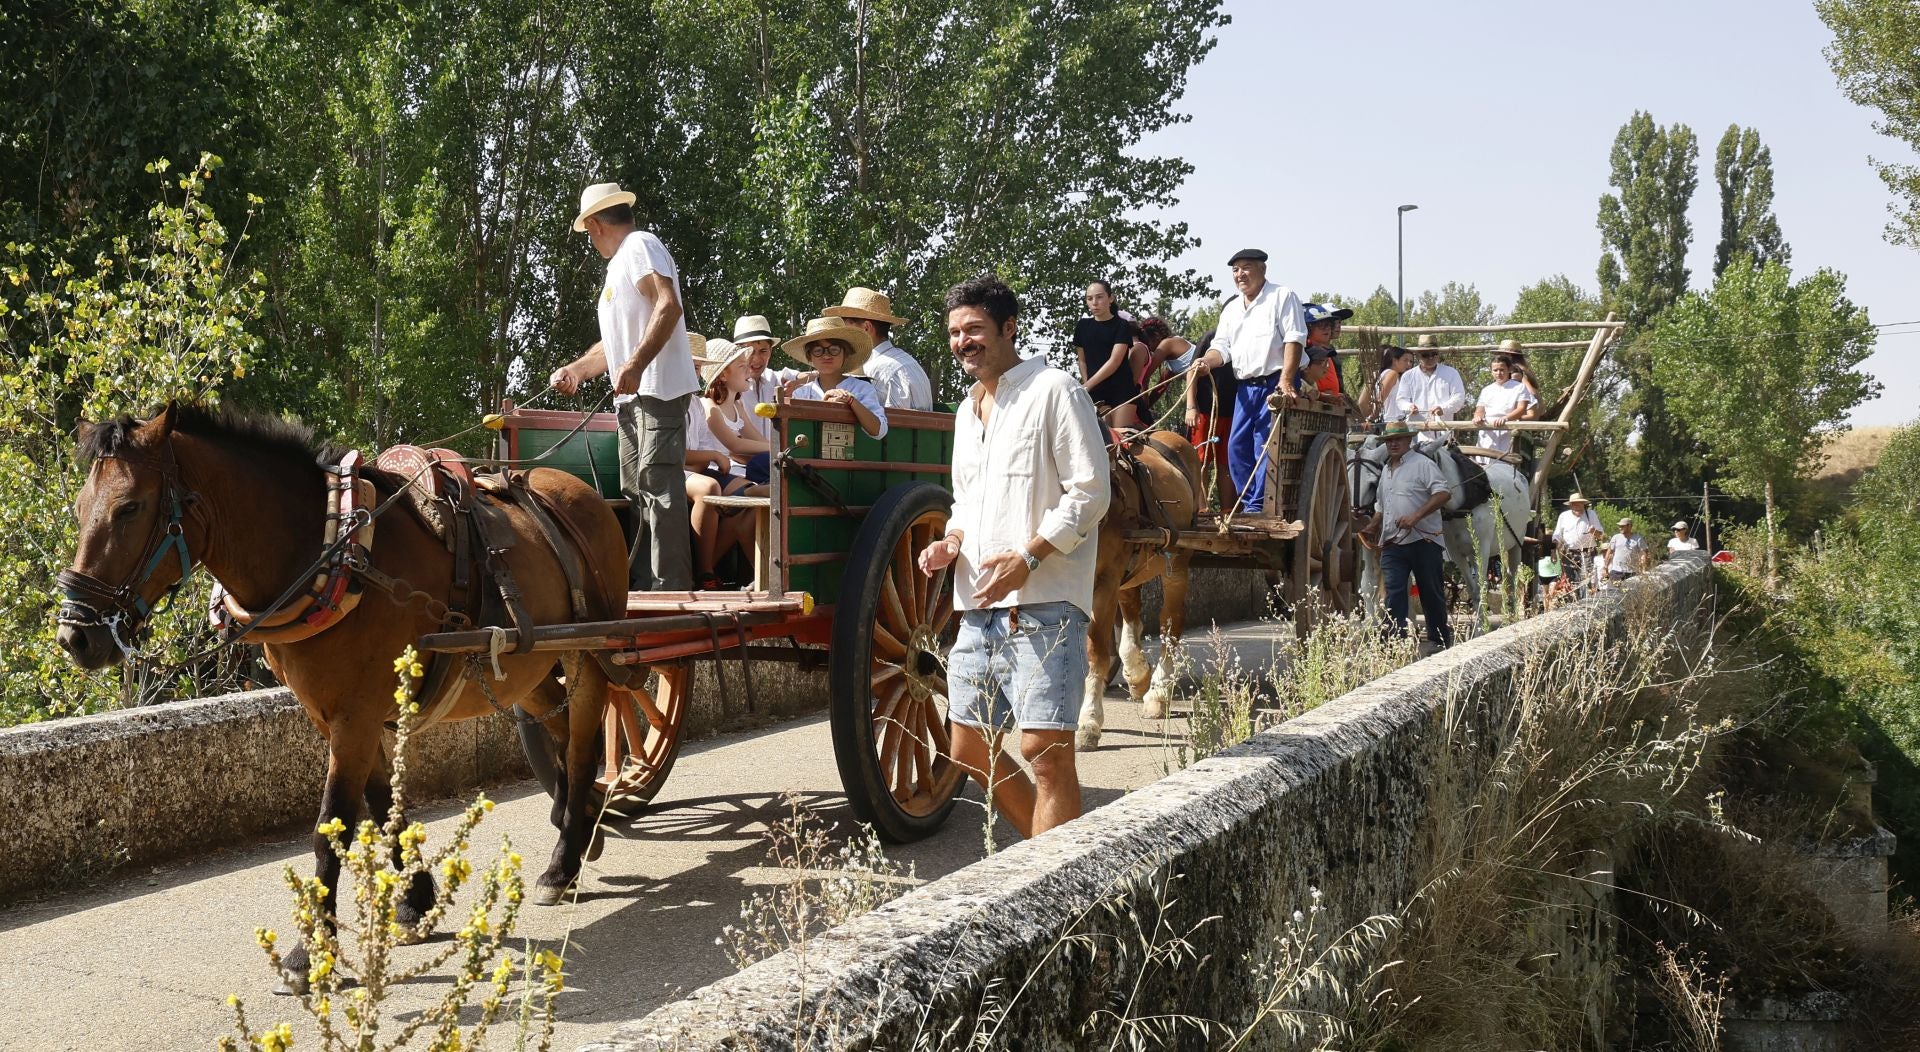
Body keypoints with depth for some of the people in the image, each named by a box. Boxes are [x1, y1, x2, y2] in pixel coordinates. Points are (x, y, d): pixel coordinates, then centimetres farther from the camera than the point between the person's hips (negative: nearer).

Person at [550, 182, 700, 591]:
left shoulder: (639, 245, -3)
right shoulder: (620, 265, 27)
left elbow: (668, 306, -20)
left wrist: (634, 367, -28)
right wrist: (575, 370, 33)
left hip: (658, 391, -11)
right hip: (633, 397, 11)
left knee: (658, 488, -15)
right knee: (636, 493, 11)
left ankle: (671, 587, -17)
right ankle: (642, 585, 15)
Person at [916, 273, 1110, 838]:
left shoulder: (1054, 391, -5)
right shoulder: (968, 411, 20)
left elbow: (1090, 493, -11)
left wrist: (1026, 557, -19)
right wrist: (952, 542, 7)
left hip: (1044, 604, -9)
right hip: (979, 607, 9)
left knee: (1045, 749, -12)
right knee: (970, 750, 12)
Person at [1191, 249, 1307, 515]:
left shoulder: (1282, 297, 0)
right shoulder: (1231, 308, 20)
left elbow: (1294, 339, -10)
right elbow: (1222, 346, 16)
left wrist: (1286, 381, -21)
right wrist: (1206, 361, -9)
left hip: (1275, 384, -7)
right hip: (1246, 388, 7)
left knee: (1266, 446, -11)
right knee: (1237, 447, 3)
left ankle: (1257, 507, -10)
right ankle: (1248, 503, 12)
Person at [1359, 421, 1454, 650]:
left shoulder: (1422, 464, -4)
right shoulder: (1385, 470, 18)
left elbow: (1443, 493, -15)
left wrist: (1415, 516, -22)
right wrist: (1371, 528, 13)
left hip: (1423, 541, -6)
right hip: (1392, 545, 6)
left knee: (1432, 594, 5)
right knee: (1394, 596, -2)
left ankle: (1440, 642, 17)